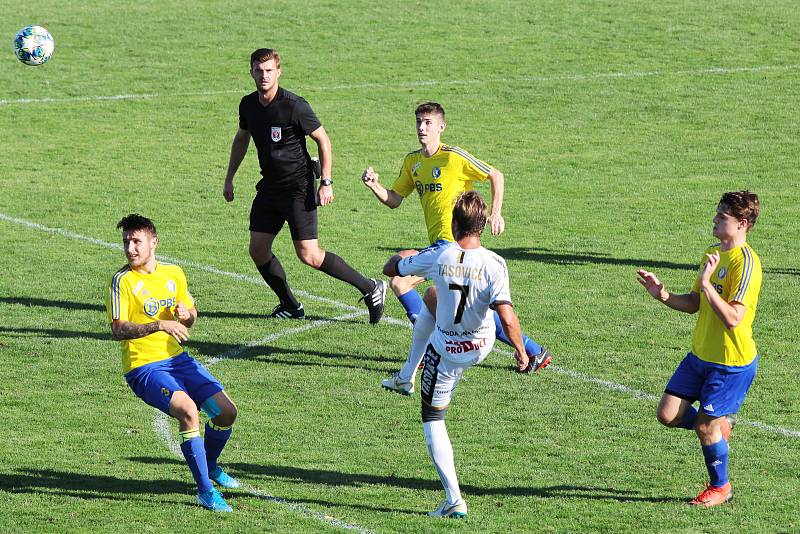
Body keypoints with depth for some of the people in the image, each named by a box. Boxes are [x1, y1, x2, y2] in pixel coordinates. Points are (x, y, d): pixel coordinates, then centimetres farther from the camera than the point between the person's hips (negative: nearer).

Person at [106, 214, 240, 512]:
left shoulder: (174, 274, 8)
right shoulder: (123, 281, -10)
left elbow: (190, 320, 20)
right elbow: (117, 330, -20)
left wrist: (187, 314, -5)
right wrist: (160, 325, -31)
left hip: (177, 359, 6)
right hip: (143, 367, -6)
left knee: (227, 412, -1)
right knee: (188, 410, -30)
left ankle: (209, 467, 30)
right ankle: (205, 491, -21)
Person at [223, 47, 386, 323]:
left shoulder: (294, 106, -17)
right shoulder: (248, 104, 3)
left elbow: (323, 140, -10)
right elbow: (241, 139, 22)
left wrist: (326, 183, -14)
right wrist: (229, 178, 21)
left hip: (298, 187, -7)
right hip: (269, 185, 7)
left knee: (309, 255, -12)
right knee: (258, 250, 2)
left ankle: (371, 289, 1)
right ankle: (290, 306, 18)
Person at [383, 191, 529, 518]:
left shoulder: (437, 257, -20)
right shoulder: (493, 264, -22)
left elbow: (390, 268, -2)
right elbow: (507, 320, -30)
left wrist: (404, 255, 20)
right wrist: (520, 349, -13)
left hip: (445, 352, -3)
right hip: (482, 349, 3)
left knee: (433, 420, 8)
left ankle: (454, 499, -4)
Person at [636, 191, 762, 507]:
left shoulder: (745, 263, -21)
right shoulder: (712, 254, 7)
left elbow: (733, 318, -29)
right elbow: (693, 304, 15)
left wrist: (706, 284, -33)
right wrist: (663, 295, -2)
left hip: (732, 362, -8)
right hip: (700, 354, 8)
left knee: (705, 426, 0)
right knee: (668, 415, 4)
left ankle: (720, 487, 24)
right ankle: (720, 425, 32)